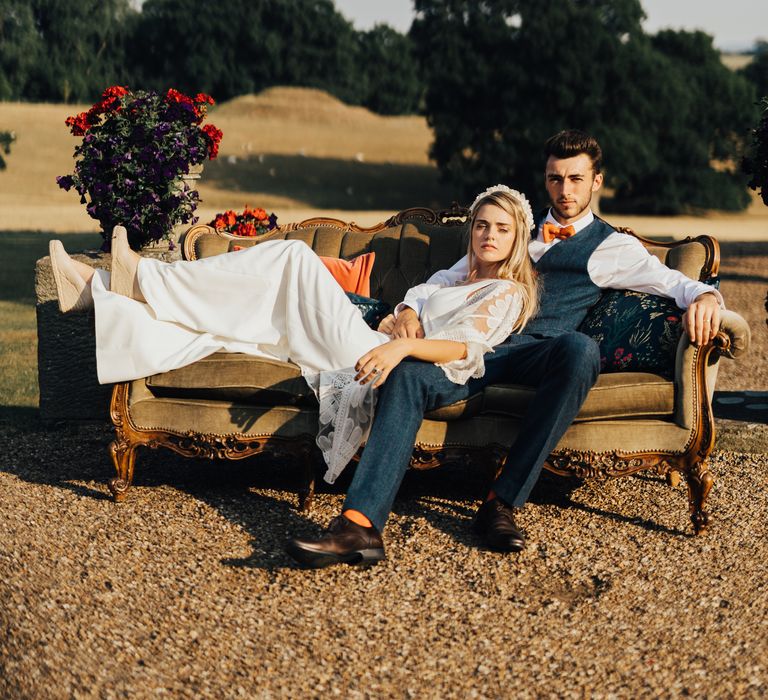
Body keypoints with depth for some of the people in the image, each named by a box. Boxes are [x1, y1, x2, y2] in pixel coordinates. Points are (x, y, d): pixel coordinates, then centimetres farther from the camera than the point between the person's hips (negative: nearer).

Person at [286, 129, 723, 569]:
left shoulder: (614, 247, 20)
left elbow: (673, 281, 11)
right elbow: (448, 278, 29)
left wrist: (704, 295, -14)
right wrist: (411, 308, 8)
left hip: (536, 351, -2)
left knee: (581, 350, -39)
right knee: (409, 373, -31)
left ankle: (503, 502, -32)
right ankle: (361, 523, -44)